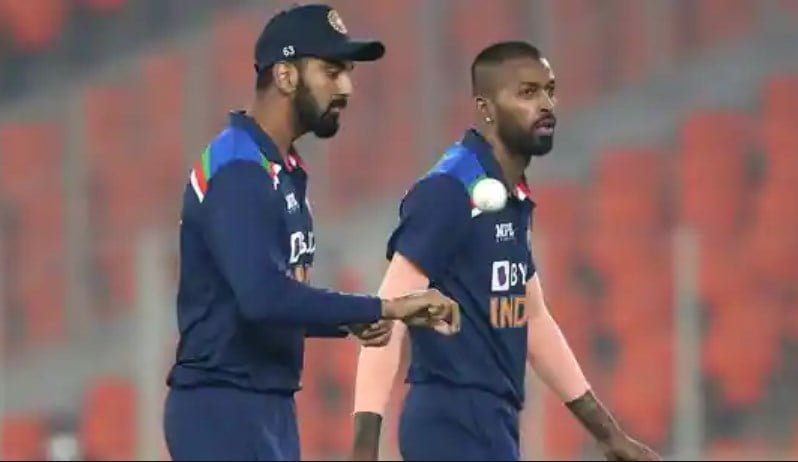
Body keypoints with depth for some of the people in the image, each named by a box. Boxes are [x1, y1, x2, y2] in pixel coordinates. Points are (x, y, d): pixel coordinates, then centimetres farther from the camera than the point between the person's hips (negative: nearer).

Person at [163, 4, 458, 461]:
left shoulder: (286, 171, 15)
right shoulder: (236, 172, -16)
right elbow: (264, 296, -30)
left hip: (271, 409, 10)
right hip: (224, 412, -10)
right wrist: (385, 309, -26)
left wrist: (351, 321, 3)